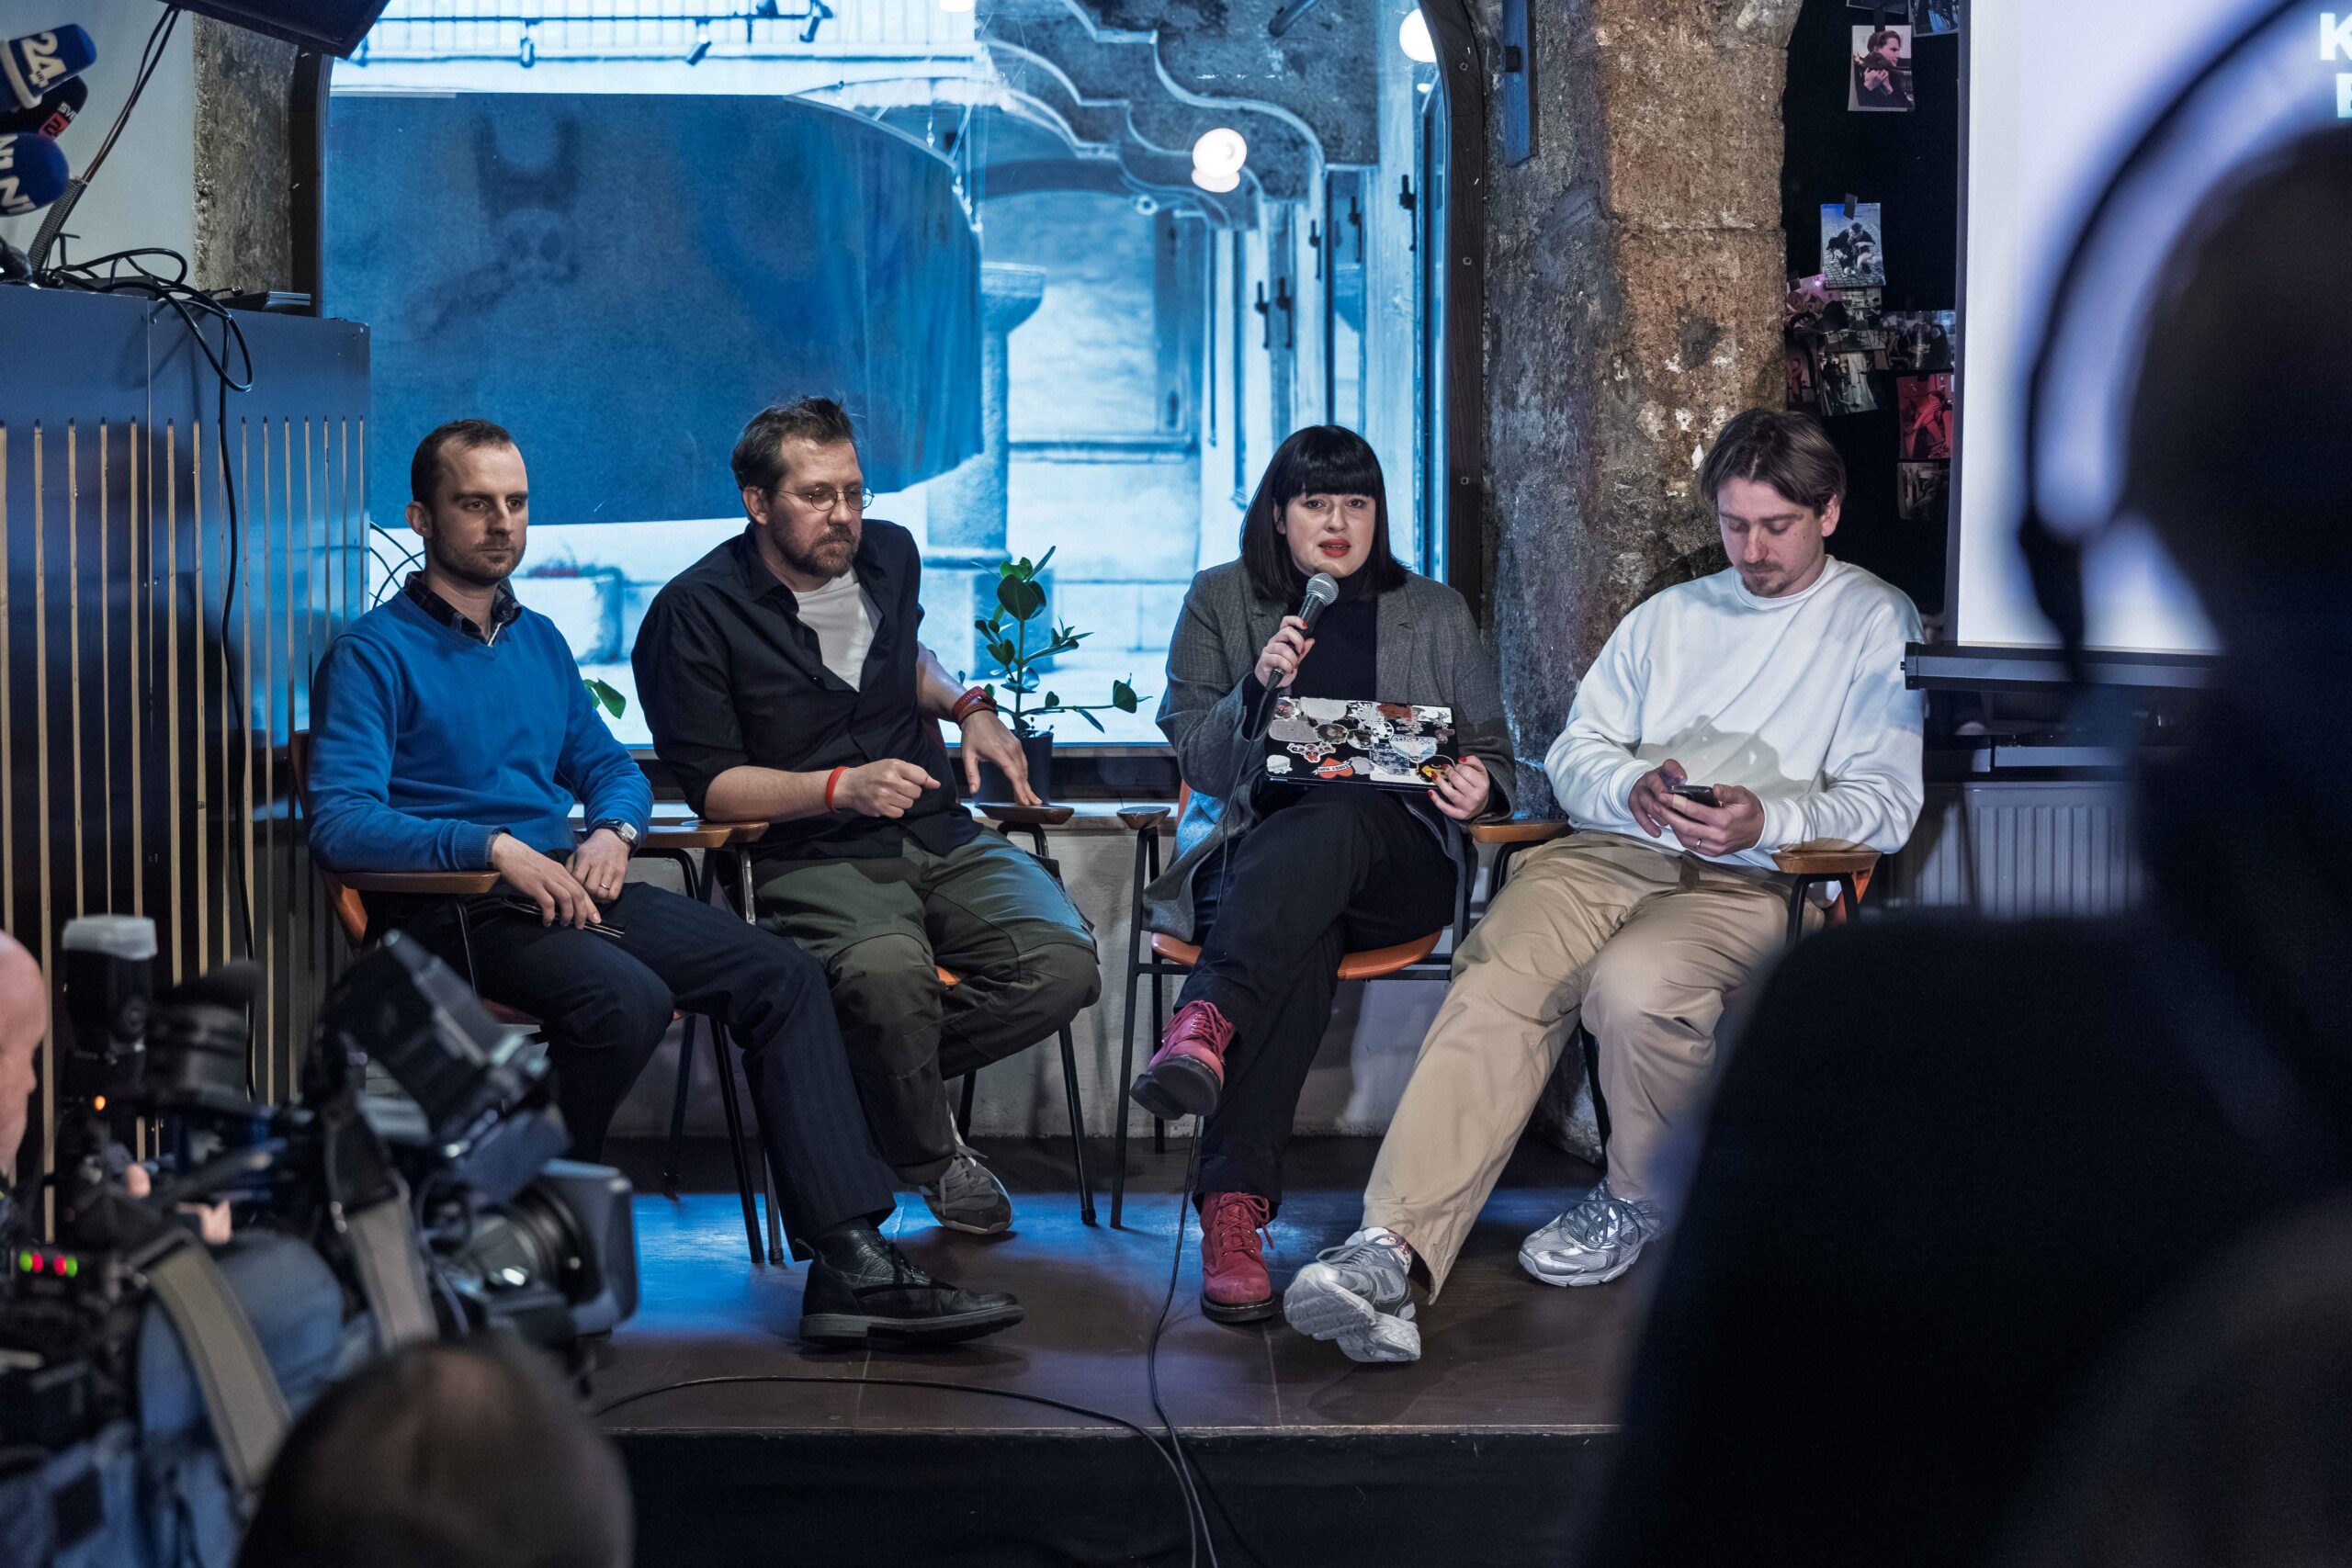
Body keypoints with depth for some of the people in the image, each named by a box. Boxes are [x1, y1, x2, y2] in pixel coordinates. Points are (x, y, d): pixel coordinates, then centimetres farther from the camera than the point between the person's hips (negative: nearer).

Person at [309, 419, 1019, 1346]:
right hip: (455, 913, -7)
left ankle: (852, 1262, -18)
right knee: (625, 996, -36)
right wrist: (496, 847, -23)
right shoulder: (373, 654, -1)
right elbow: (341, 822, -13)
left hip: (564, 886, 7)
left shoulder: (539, 642, 23)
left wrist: (611, 830, 6)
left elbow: (610, 767, 30)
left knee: (782, 976, -11)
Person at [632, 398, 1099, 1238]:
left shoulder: (888, 554, 12)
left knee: (1062, 965, -24)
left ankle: (876, 1072, -1)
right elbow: (709, 783, -7)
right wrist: (841, 787, -19)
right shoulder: (696, 612, -6)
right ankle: (930, 1153, -8)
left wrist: (968, 707, 15)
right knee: (887, 971, -39)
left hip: (940, 838, 5)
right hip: (810, 858, -5)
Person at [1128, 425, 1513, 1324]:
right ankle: (1235, 1202, -56)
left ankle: (1208, 1020, -62)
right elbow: (1196, 758, 8)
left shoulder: (1436, 615, 19)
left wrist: (1479, 788, -6)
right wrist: (1257, 688, -11)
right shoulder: (1219, 602, 16)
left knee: (1329, 826, -40)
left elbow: (1492, 753, 19)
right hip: (1251, 842, -1)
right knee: (1302, 940, -40)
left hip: (1391, 858, 1)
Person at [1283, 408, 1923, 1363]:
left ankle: (1639, 1203, -6)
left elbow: (1886, 803, 1)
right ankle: (1392, 1250, -40)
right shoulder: (1668, 615, 29)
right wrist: (1633, 786, -3)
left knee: (1635, 985, -36)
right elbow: (1574, 750, 21)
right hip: (1610, 849, 4)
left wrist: (1765, 818, -17)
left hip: (1751, 880, -4)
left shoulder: (1878, 623, 11)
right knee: (1498, 978, -28)